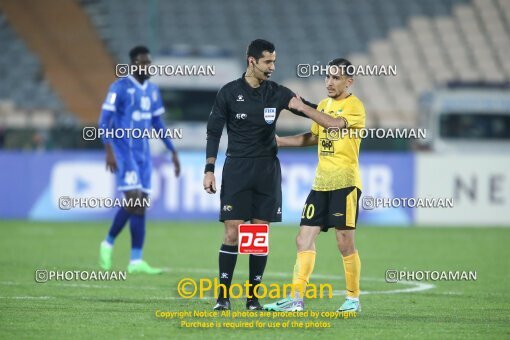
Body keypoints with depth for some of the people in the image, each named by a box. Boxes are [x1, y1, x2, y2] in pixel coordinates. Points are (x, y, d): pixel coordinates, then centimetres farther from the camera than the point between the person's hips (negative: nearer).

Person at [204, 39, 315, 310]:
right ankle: (223, 295, -2)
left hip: (267, 170, 2)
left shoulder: (277, 93, 4)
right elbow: (214, 132, 2)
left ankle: (253, 296, 7)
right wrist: (209, 170, -5)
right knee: (233, 232, -8)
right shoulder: (229, 93, -1)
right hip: (237, 168, -2)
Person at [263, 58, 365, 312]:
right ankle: (296, 298, 2)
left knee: (345, 242, -4)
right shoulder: (324, 104, 16)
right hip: (321, 183, 7)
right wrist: (280, 141, 20)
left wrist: (303, 107, -21)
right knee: (304, 239, 2)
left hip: (345, 182, -7)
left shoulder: (354, 105, -8)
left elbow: (335, 124, -25)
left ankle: (353, 298, 8)